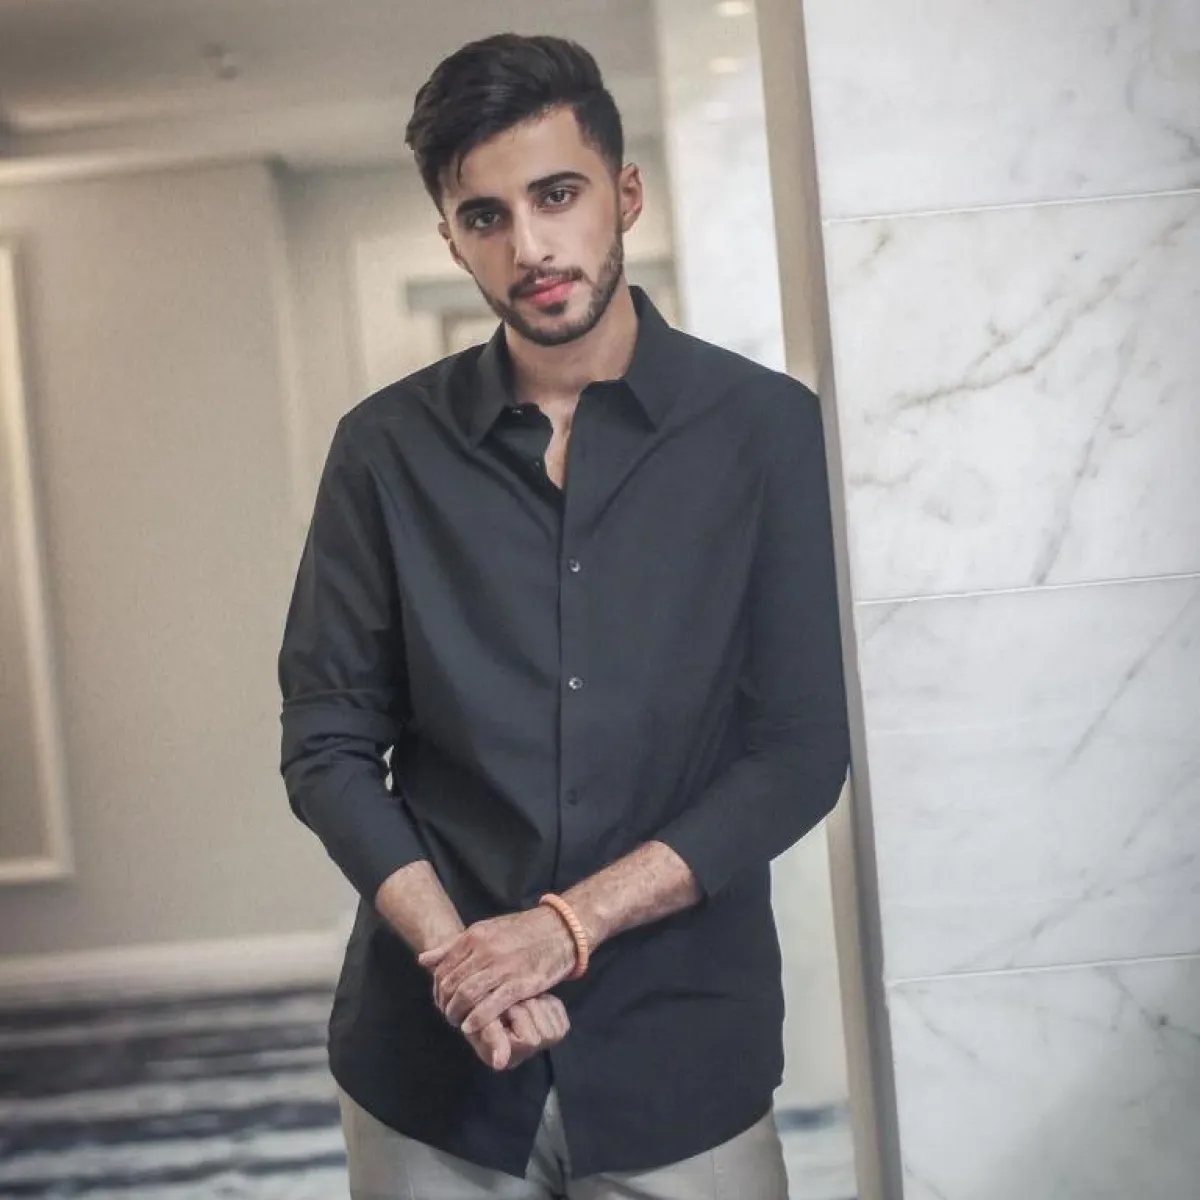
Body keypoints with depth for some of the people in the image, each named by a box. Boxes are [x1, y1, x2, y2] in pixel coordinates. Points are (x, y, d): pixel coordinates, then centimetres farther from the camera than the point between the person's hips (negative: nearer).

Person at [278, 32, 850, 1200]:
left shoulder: (763, 427, -4)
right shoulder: (386, 449, 0)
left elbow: (800, 751, -6)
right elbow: (329, 744, 2)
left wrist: (567, 922, -15)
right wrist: (452, 951, -13)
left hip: (684, 1048, -1)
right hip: (428, 1059, 2)